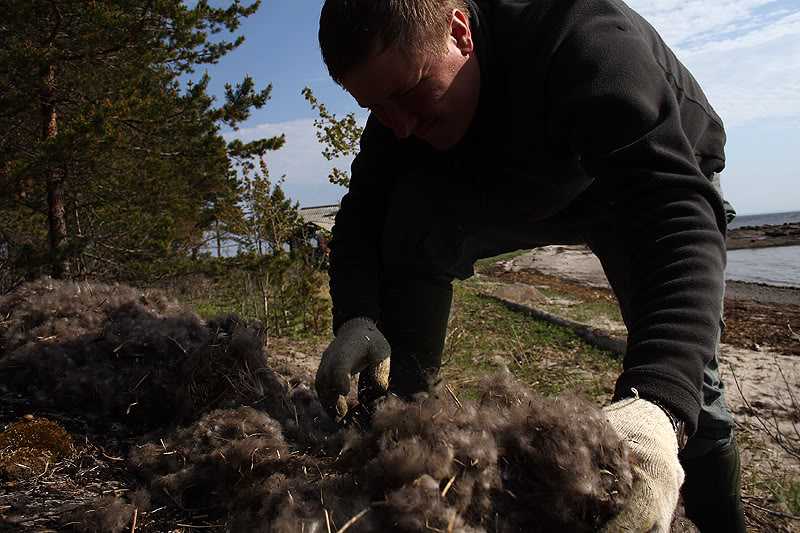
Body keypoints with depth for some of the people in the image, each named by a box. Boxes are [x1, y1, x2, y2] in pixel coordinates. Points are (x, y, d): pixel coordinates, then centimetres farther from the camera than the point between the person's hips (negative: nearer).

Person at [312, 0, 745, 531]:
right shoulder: (401, 82, -21)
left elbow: (676, 217, -48)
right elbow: (362, 214, -20)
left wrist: (655, 406, -62)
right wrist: (356, 318, -40)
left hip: (660, 175, -3)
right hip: (526, 193, 3)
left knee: (682, 357, -21)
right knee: (413, 224, -24)